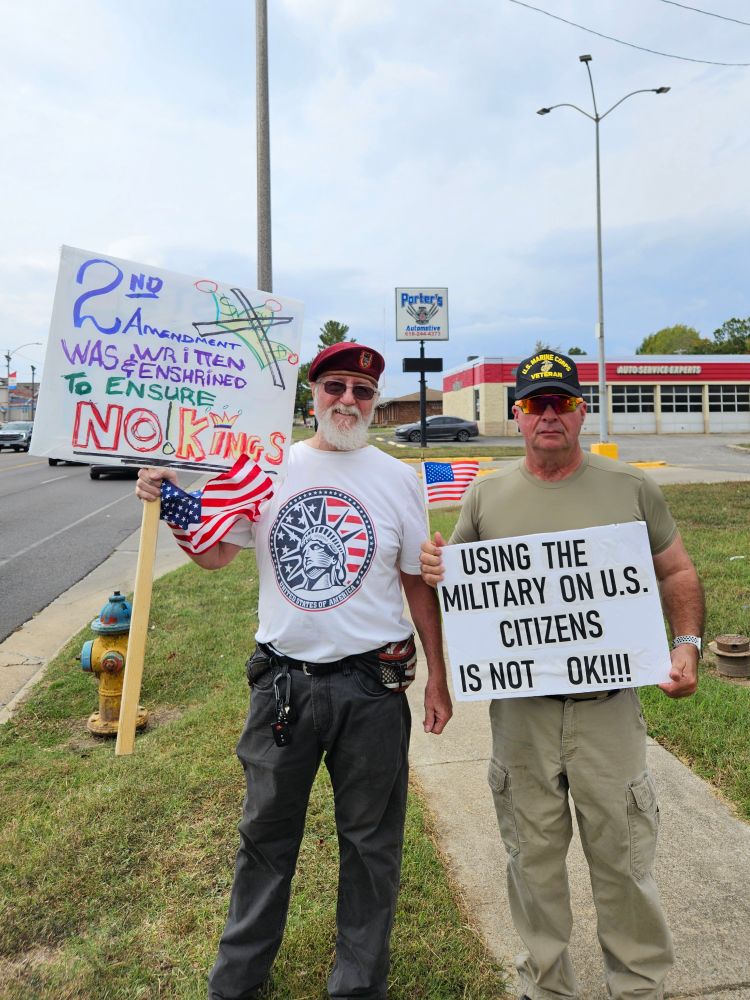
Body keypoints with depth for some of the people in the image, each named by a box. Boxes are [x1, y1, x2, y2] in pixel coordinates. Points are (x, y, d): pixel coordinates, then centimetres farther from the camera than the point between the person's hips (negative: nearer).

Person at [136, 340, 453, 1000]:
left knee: (370, 841, 14)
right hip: (283, 681, 1)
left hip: (373, 685, 0)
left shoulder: (398, 480, 0)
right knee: (266, 833, 18)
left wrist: (438, 678, 4)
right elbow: (215, 555, 7)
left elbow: (419, 584, 4)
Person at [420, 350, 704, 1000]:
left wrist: (687, 643, -6)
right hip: (519, 709, 1)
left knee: (623, 857, 12)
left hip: (609, 707, -1)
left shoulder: (632, 488, 1)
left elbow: (677, 573, 8)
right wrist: (434, 569, -11)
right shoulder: (487, 495, 2)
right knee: (533, 859, 16)